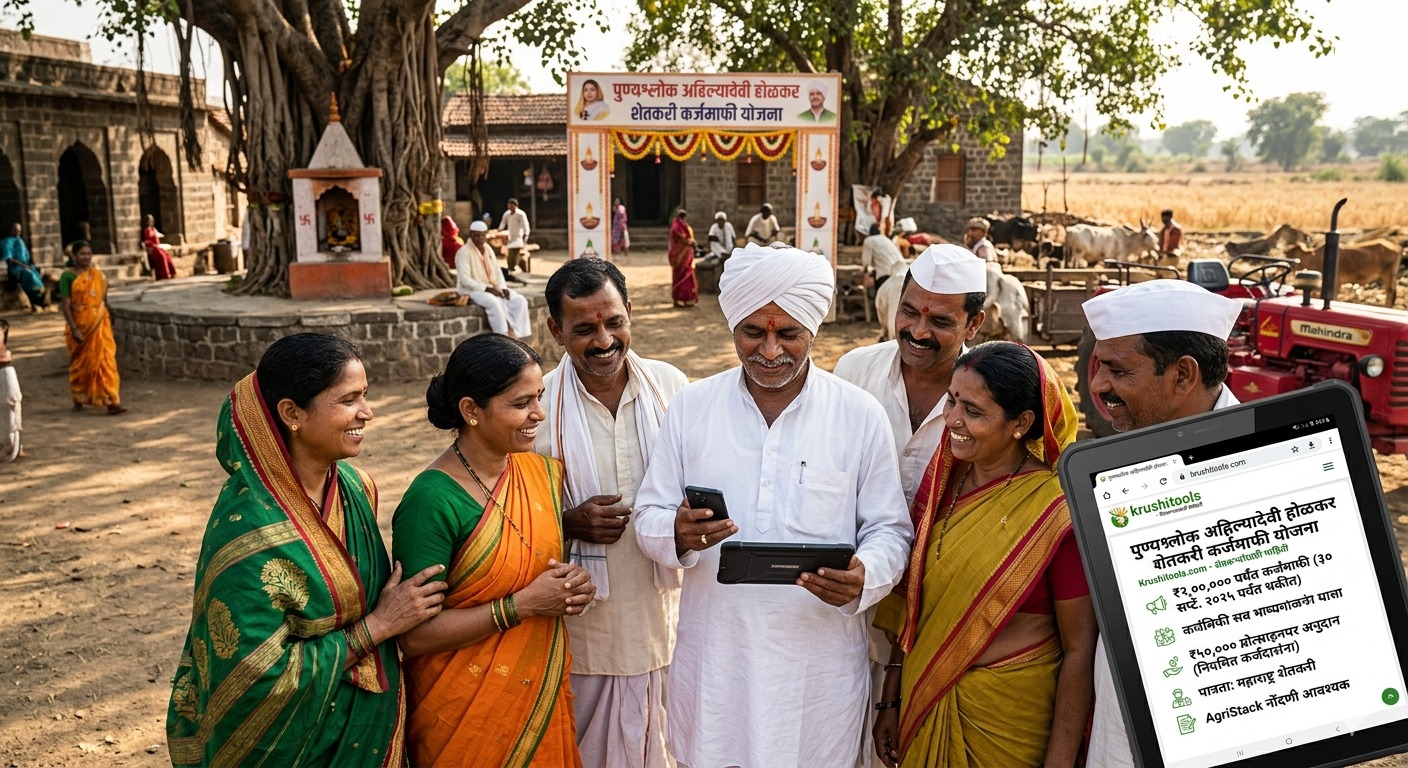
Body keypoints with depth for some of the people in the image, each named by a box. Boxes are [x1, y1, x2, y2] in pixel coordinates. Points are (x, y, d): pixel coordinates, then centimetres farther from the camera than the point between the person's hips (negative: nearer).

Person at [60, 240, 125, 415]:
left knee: (105, 360, -7)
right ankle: (78, 400, 29)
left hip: (99, 324, 2)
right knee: (80, 362, 11)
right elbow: (65, 304, -11)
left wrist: (108, 320, 16)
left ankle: (112, 402, -11)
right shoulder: (67, 276, -6)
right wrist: (74, 329, -18)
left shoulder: (99, 275, 6)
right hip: (80, 325, -2)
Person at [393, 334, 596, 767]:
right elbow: (414, 635, -21)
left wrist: (573, 585, -8)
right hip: (466, 712, -6)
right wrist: (523, 605, -23)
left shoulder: (543, 472, -2)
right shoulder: (431, 502, -22)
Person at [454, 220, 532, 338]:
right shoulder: (464, 252, -11)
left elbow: (497, 272, 15)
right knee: (495, 302, -37)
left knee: (520, 300, -13)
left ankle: (516, 336, -18)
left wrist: (503, 288, -4)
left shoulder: (488, 250, 12)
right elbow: (465, 280, -18)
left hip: (493, 288, 8)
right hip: (472, 291, -7)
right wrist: (487, 288, -24)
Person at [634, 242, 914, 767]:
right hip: (713, 658, 1)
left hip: (820, 662, -1)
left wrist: (864, 578, -21)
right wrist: (678, 534, -19)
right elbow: (648, 517, 5)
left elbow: (890, 530, 1)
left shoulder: (860, 416, -2)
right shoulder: (691, 407, 2)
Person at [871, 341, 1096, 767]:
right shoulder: (939, 480, -3)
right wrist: (891, 701, 8)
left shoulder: (1057, 510, -18)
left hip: (1014, 717, -5)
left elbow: (1080, 649, -15)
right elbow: (912, 603, 5)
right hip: (924, 705, 5)